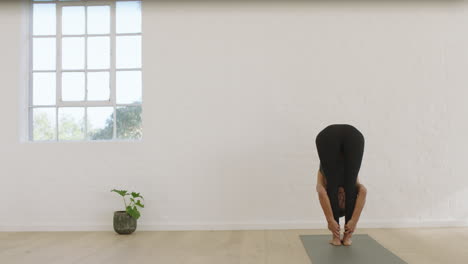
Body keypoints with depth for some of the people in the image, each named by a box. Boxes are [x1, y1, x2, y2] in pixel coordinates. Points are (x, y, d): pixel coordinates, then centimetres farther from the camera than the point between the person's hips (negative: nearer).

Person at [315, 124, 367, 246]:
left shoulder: (322, 178, 32)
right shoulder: (355, 183, 34)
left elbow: (322, 192, 8)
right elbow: (363, 191, 11)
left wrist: (330, 220, 6)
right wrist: (354, 221, 8)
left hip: (328, 135, -1)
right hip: (354, 135, 1)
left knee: (332, 186, 12)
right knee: (350, 187, 14)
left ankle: (336, 237, 15)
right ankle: (347, 237, 17)